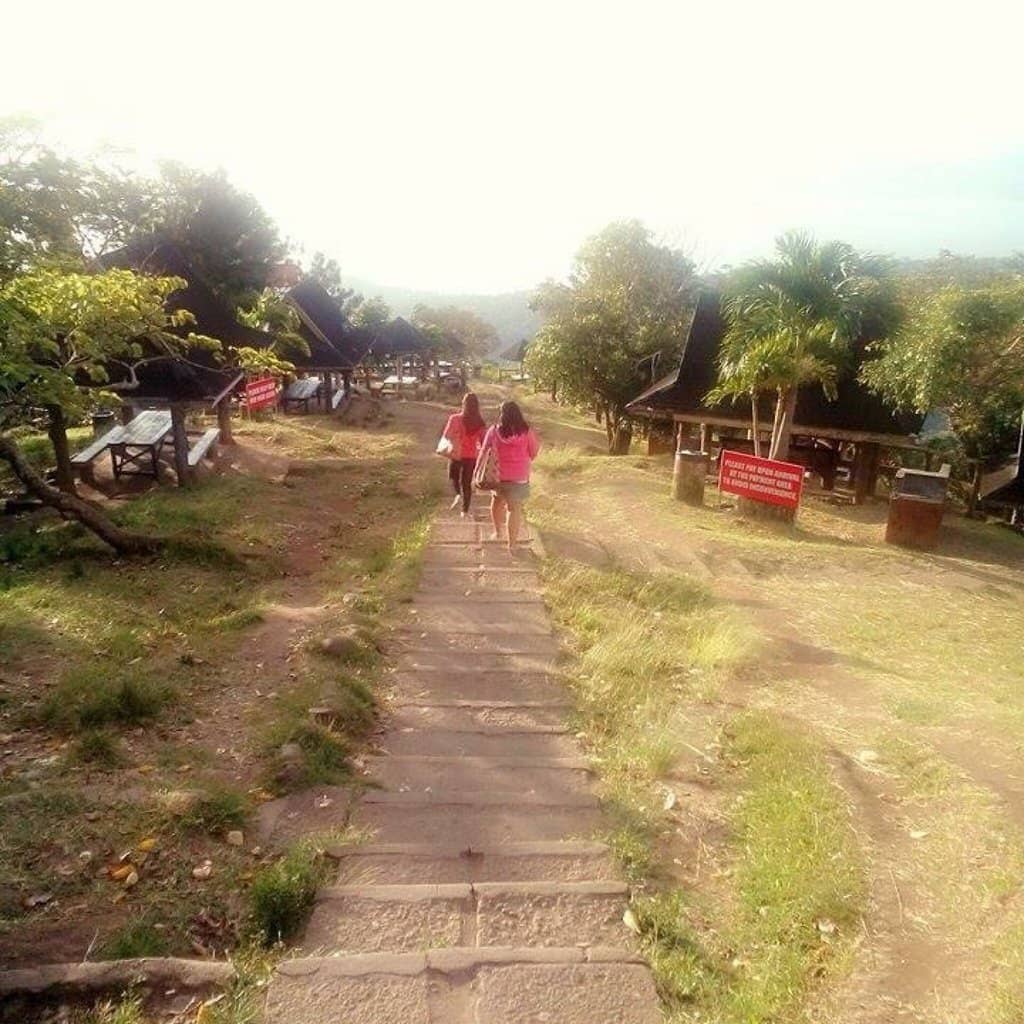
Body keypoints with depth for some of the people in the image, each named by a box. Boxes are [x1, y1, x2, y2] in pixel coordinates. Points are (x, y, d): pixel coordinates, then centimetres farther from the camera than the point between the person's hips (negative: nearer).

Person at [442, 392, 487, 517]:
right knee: (467, 482, 16)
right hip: (472, 456, 2)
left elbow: (447, 436, -13)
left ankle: (458, 495, -1)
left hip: (457, 455, -2)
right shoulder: (480, 422, -8)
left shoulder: (455, 419, -14)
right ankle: (465, 511, 18)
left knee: (453, 476, 25)